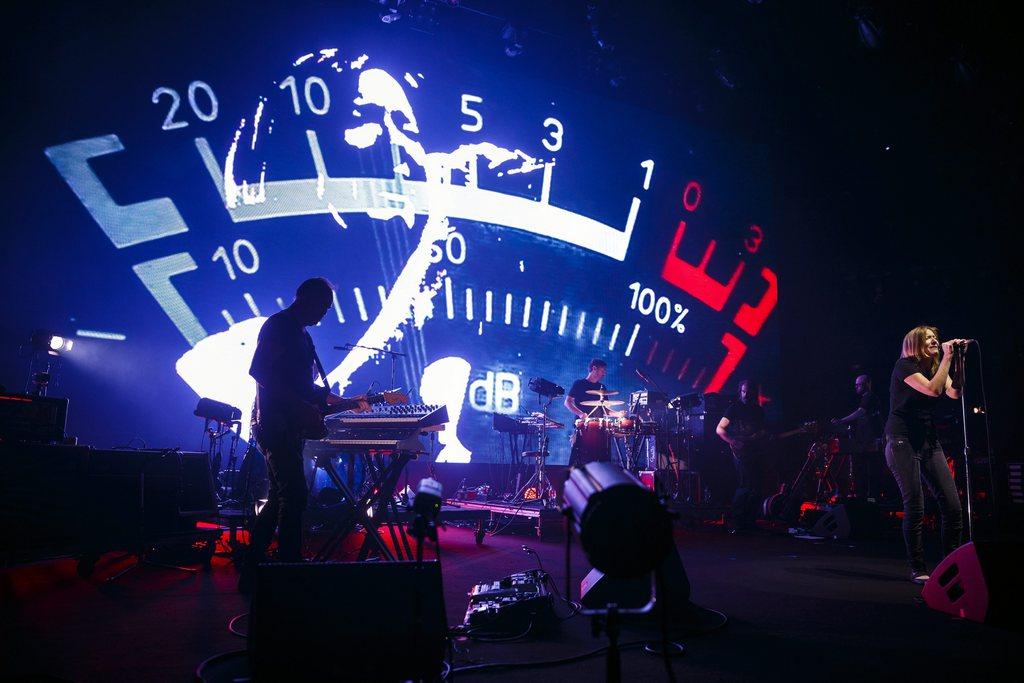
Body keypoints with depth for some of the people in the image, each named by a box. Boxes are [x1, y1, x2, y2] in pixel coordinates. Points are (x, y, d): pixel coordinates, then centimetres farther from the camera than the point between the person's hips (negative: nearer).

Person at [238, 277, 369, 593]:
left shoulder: (300, 334, 21)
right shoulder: (277, 325, -8)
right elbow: (258, 371, -21)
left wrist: (344, 402, 22)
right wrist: (300, 405, -23)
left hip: (290, 425, 10)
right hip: (275, 422, -10)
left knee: (279, 498, 12)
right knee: (294, 496, -11)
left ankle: (251, 573, 20)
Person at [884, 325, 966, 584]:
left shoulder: (936, 367, 14)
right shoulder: (905, 365, -6)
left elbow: (954, 393, -4)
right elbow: (932, 389, -21)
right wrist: (947, 357, -14)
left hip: (929, 442, 7)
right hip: (903, 442, -7)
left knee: (953, 506, -1)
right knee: (915, 507, -8)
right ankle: (918, 570, 3)